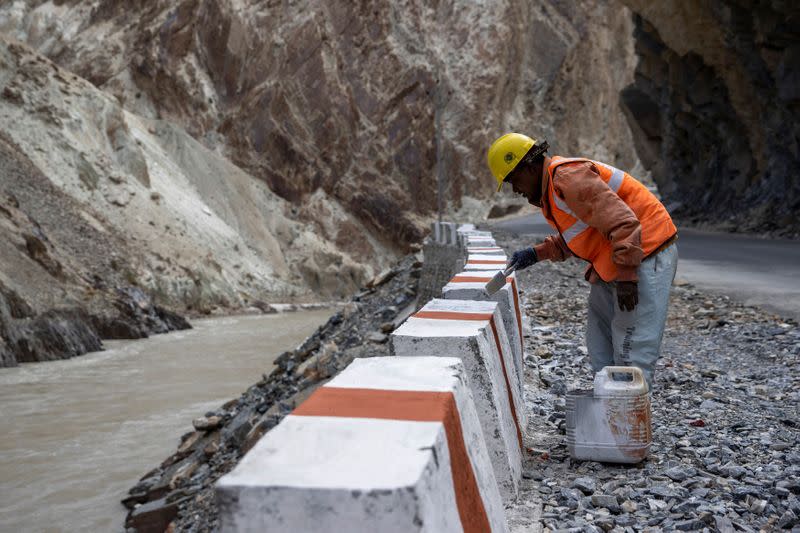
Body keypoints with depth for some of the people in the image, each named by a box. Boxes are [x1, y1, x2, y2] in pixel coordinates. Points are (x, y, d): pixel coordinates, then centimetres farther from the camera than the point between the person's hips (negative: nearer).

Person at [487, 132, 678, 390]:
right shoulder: (551, 187, 14)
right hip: (612, 264, 11)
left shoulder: (569, 177, -20)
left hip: (645, 255, -11)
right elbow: (571, 239, 23)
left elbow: (622, 222, -25)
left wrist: (626, 276, -24)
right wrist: (536, 253, 10)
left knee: (631, 351, -11)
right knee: (601, 348, 15)